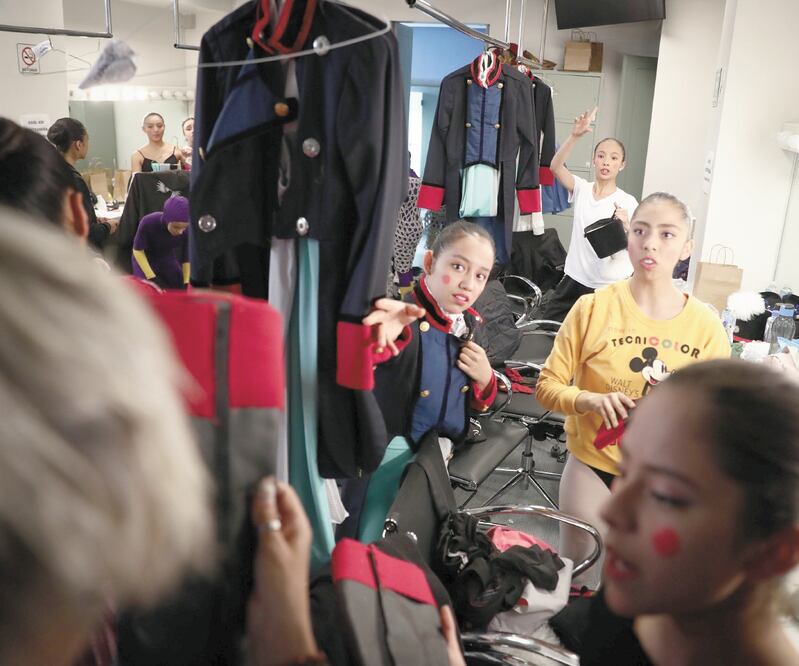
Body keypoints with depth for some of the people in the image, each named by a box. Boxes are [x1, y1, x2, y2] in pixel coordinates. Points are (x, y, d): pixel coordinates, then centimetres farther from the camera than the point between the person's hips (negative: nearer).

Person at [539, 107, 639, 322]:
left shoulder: (627, 202, -8)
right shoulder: (581, 189, -1)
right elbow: (555, 166, -18)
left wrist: (626, 226, -28)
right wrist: (575, 135, -31)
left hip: (610, 287, -3)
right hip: (574, 279, 3)